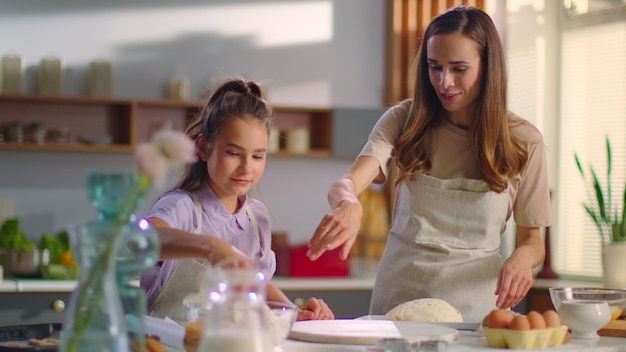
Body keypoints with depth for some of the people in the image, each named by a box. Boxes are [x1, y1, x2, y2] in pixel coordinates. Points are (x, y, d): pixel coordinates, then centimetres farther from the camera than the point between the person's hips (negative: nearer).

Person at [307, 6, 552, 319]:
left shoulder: (523, 142, 2)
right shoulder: (404, 121, 3)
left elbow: (532, 238, 9)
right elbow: (347, 182, -12)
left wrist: (522, 257, -15)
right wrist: (348, 205, -36)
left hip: (475, 303, -1)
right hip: (400, 296, 1)